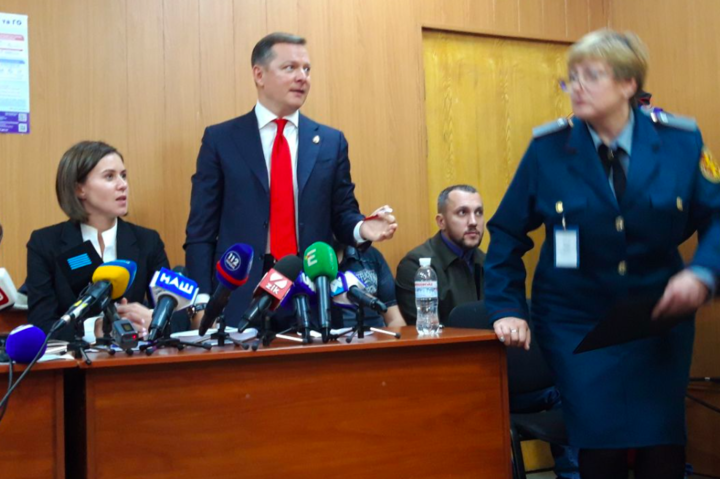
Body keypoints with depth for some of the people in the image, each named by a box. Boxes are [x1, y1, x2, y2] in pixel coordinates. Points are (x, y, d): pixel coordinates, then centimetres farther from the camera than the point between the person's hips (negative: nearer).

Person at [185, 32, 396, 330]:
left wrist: (362, 228, -12)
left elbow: (341, 215, 11)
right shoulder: (220, 139, 2)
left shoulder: (331, 142, 8)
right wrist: (202, 302, -7)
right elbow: (201, 230, 0)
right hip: (240, 296, -2)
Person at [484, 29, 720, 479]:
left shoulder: (681, 141, -5)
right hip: (577, 325, -1)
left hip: (659, 320, 1)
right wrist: (508, 309, -6)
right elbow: (508, 232, 0)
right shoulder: (549, 148, -7)